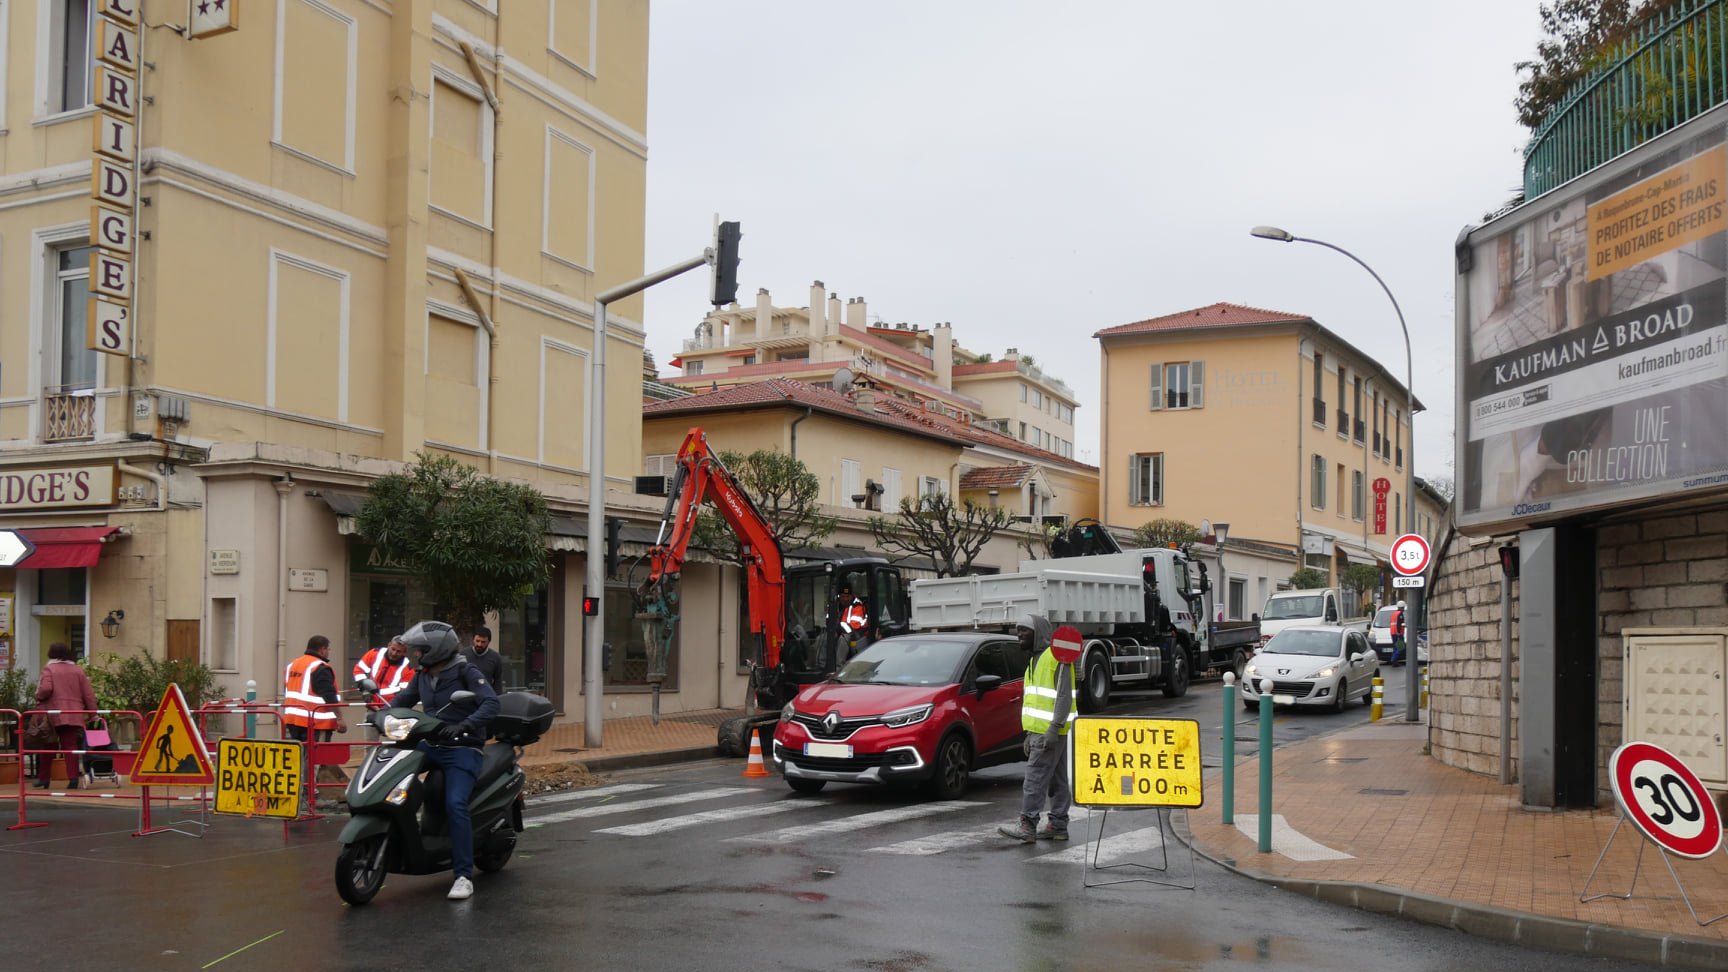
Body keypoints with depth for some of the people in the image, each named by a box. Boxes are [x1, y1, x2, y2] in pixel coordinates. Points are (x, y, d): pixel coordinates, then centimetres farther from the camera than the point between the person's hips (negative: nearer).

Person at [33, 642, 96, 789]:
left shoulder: (49, 668, -1)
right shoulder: (78, 670, 10)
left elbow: (45, 689, -16)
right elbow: (88, 694, 6)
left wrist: (38, 697, 3)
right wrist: (91, 711, 12)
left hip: (52, 715, -2)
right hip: (73, 715, 2)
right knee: (70, 746, 2)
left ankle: (43, 778, 14)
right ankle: (73, 778, -9)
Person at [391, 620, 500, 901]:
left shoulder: (465, 672, -9)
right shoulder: (422, 675, 12)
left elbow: (491, 703, -19)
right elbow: (403, 700, 17)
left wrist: (463, 726, -32)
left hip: (462, 749, -7)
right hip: (431, 745, 7)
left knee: (455, 805, -22)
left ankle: (464, 877, -20)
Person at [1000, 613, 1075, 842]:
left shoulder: (1056, 657, -12)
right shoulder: (1037, 659, 19)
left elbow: (1064, 696, -19)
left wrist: (1054, 728, -24)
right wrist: (1030, 733, 21)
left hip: (1050, 731, -10)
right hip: (1040, 730, 10)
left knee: (1035, 778, -11)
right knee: (1056, 781, 10)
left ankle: (1027, 825, -11)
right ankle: (1058, 826, 13)